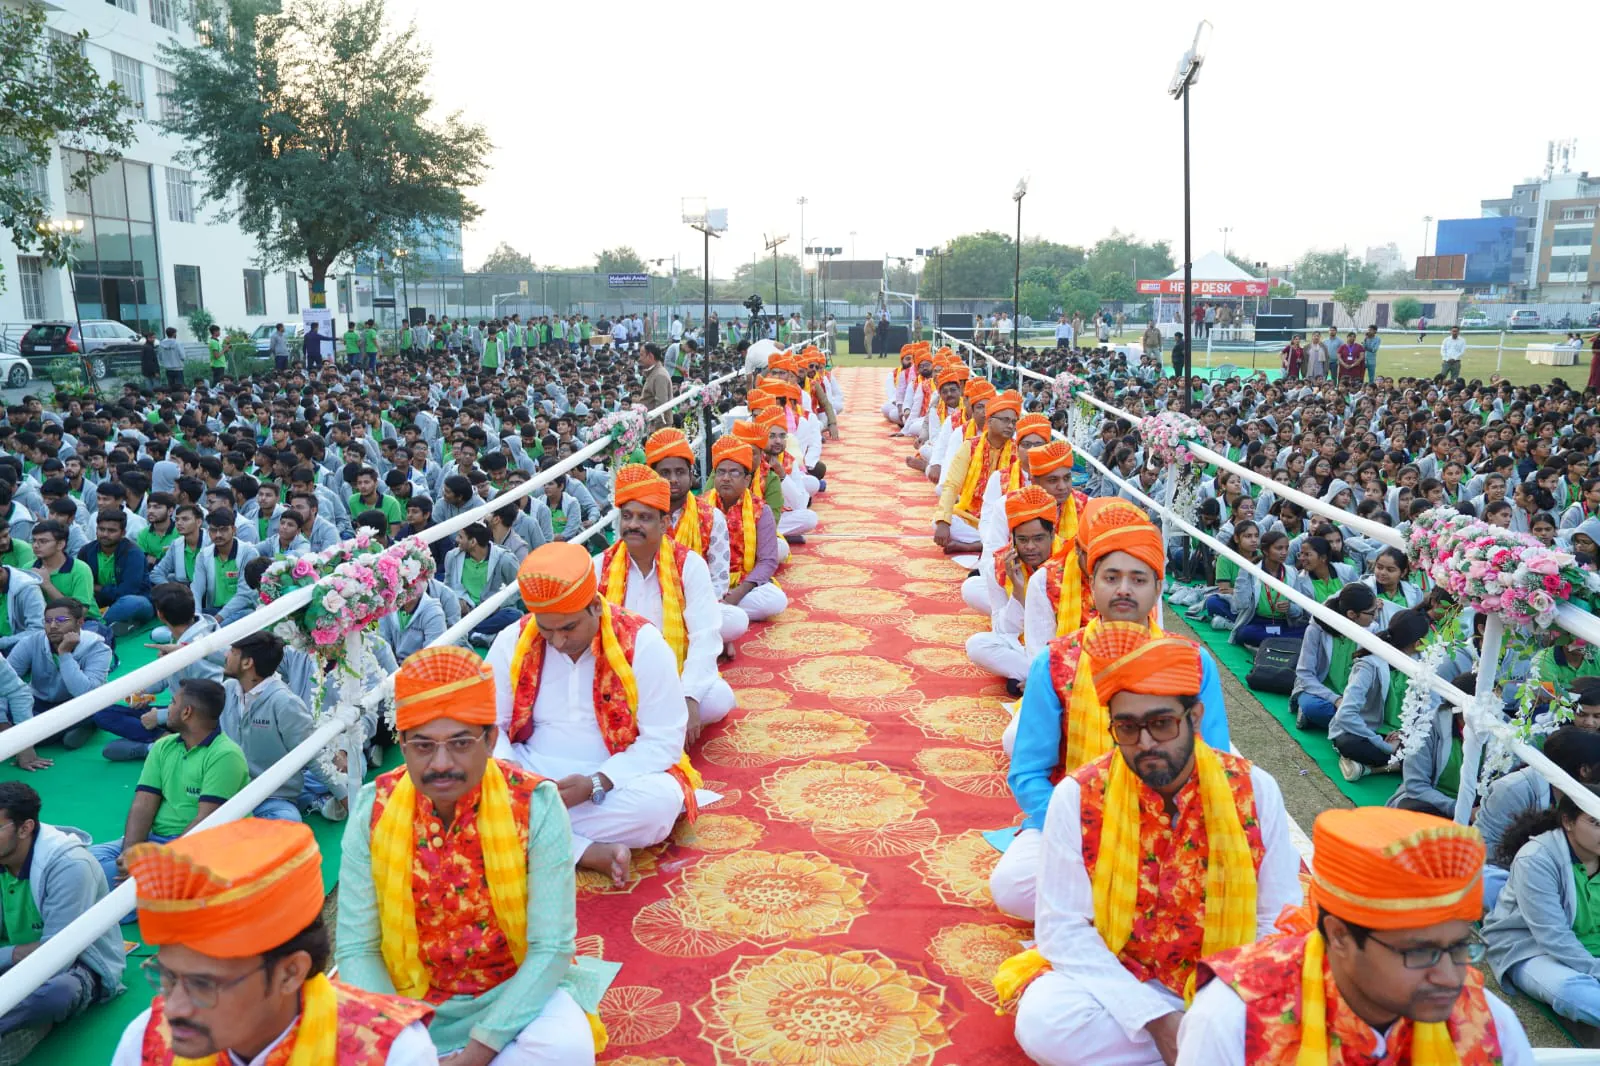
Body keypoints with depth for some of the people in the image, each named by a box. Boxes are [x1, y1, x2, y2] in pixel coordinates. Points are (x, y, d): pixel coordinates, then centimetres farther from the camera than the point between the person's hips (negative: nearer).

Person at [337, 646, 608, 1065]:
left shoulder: (536, 805, -18)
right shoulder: (374, 809, -10)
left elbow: (551, 949, -16)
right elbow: (356, 949, -7)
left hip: (512, 993, -1)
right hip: (408, 999, 2)